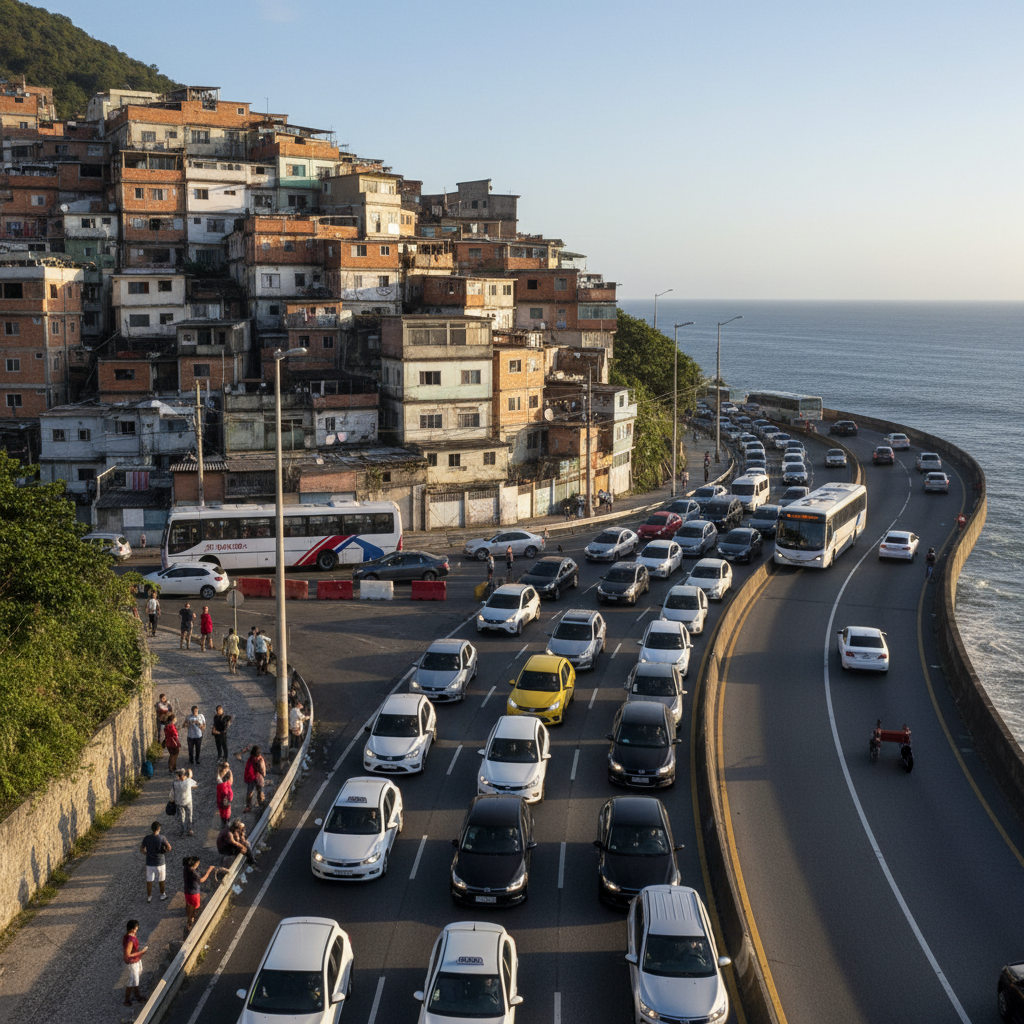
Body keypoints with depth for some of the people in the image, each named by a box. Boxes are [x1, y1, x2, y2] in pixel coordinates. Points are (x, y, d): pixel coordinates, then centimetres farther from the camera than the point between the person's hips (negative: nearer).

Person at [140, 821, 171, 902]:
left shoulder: (146, 838, -10)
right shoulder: (162, 838, -17)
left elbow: (141, 850, -1)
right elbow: (169, 848, -20)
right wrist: (164, 852, -1)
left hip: (149, 863, 1)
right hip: (160, 863, -1)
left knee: (149, 881, 15)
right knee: (161, 880, 18)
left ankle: (149, 897, 26)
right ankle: (162, 895, 33)